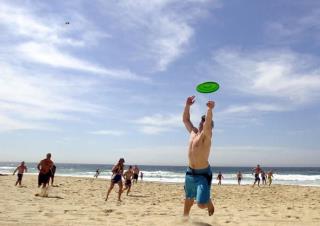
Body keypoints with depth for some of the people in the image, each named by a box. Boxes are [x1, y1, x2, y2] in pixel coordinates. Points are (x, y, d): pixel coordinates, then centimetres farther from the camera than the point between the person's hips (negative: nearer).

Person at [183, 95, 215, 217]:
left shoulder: (206, 135, -13)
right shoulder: (193, 132, 6)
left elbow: (208, 123, -33)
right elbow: (185, 119, 13)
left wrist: (210, 109, -49)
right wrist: (187, 105, 1)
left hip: (203, 174, -7)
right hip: (190, 172, 7)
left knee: (201, 204, -12)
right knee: (188, 198, 23)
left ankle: (209, 203, 22)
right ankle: (185, 216, 45)